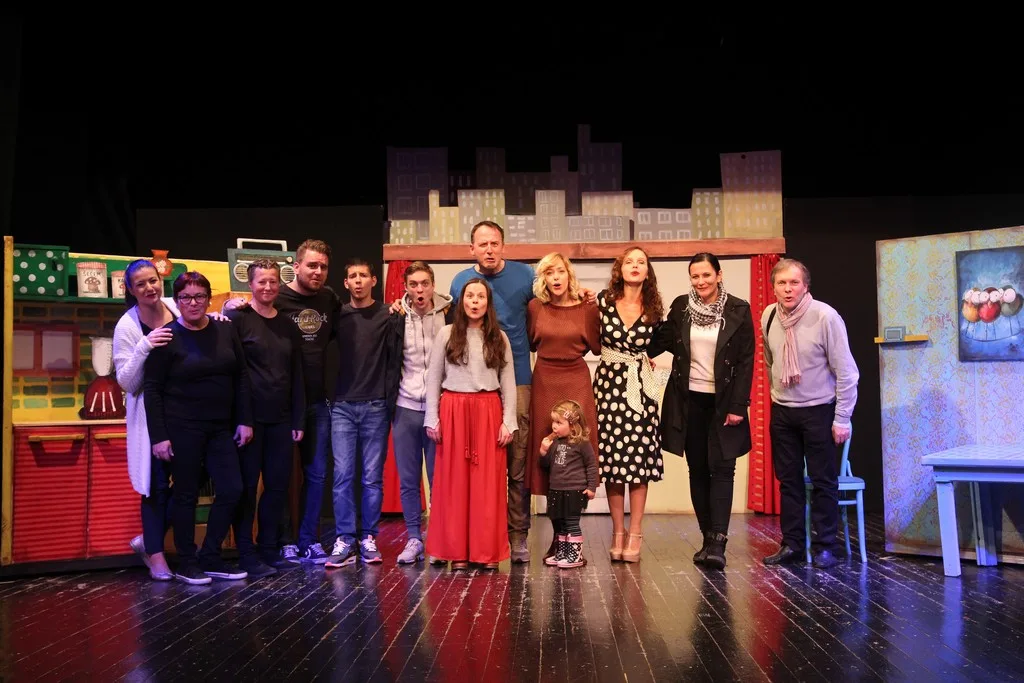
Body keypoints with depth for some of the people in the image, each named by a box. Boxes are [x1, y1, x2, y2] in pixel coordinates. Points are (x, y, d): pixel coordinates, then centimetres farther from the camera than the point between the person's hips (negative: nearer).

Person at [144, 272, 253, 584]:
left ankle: (210, 558, 18)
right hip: (182, 428, -4)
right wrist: (158, 436, -13)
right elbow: (152, 389, -8)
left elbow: (241, 377, 9)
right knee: (186, 495, 4)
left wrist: (244, 421, 5)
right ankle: (186, 564, 18)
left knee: (232, 490, 3)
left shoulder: (225, 330, 5)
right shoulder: (167, 337, -7)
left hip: (221, 428, 5)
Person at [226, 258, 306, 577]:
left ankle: (269, 548, 21)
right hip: (249, 418, -5)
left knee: (278, 485, 9)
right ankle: (247, 555, 11)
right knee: (247, 487, 2)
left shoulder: (288, 325, 12)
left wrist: (298, 420, 9)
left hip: (281, 419, 5)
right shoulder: (237, 319, -4)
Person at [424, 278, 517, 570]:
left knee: (487, 481, 1)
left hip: (488, 411, 1)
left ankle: (488, 551, 9)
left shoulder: (499, 338, 8)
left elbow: (508, 382, 6)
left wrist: (508, 421, -1)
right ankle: (457, 551, 10)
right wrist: (432, 419, 0)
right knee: (454, 480, 2)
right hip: (453, 410, 0)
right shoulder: (446, 334, 5)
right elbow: (433, 378, 5)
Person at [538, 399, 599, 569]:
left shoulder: (582, 443, -9)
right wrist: (543, 452, -5)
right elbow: (546, 465, 14)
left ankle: (575, 555, 4)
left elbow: (592, 465, -5)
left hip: (575, 491, -7)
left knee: (572, 523, -4)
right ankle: (561, 553, 24)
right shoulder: (554, 442, 9)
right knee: (559, 524, 13)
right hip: (556, 490, 7)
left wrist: (591, 487, -8)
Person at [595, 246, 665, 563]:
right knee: (611, 459, 2)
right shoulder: (603, 300, -1)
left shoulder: (653, 309, 4)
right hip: (608, 382, 0)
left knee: (639, 459, -2)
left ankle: (635, 535, 6)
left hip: (640, 388, 0)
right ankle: (618, 532, 13)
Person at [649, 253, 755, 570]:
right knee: (698, 470, 7)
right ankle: (708, 539, 14)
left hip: (722, 401, -3)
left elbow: (746, 361, -5)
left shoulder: (739, 310, -5)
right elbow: (663, 340, 15)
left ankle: (718, 542, -10)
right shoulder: (680, 306, 3)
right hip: (689, 400, 3)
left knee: (721, 469, -8)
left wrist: (738, 406, -10)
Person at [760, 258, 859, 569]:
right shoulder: (768, 316, -3)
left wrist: (842, 418, -13)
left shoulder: (825, 316, -17)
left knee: (823, 481, 3)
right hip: (781, 411, 5)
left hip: (818, 410, -4)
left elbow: (846, 371, -14)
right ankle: (792, 543, 20)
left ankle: (824, 546, 14)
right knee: (788, 479, 10)